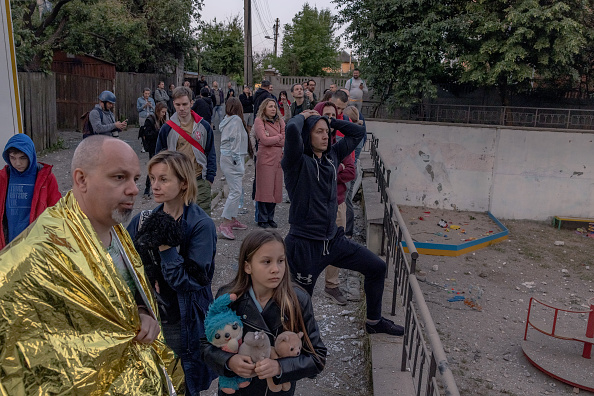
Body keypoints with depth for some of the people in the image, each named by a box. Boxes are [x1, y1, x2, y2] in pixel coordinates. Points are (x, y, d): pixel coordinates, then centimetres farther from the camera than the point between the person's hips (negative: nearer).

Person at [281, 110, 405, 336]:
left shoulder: (332, 156, 8)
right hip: (305, 244, -7)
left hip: (333, 240, 8)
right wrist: (302, 116, -10)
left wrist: (330, 121, 8)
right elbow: (292, 130, -32)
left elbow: (357, 133, 19)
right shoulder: (297, 163, -13)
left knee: (377, 267, 16)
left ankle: (374, 322, 36)